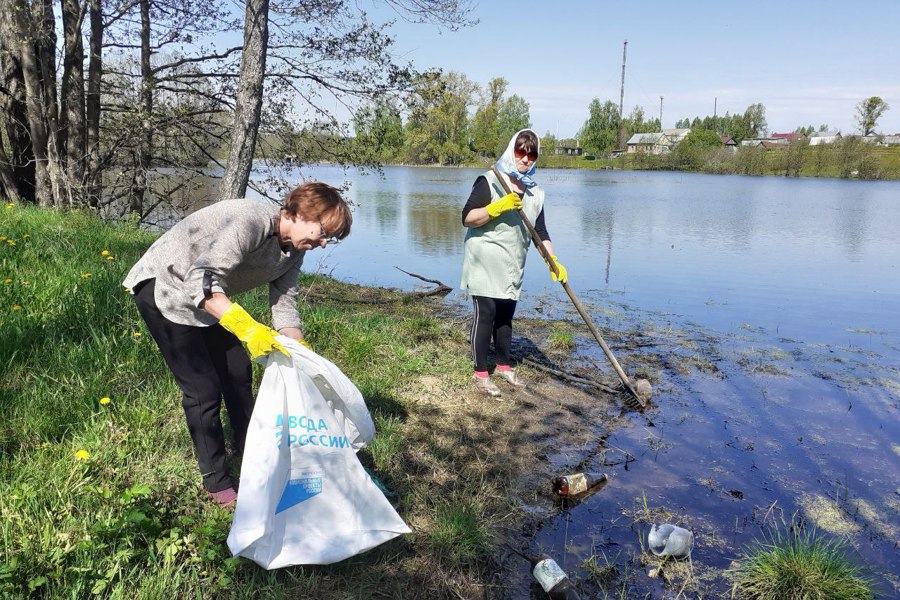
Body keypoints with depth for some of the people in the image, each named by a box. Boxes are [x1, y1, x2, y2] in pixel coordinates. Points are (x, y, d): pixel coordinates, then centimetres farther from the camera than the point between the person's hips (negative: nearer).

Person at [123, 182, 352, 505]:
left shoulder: (294, 251, -6)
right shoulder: (250, 221, -34)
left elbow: (284, 306, -3)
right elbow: (201, 280, -42)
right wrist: (248, 328, -51)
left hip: (209, 298, 9)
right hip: (163, 288, -9)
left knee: (237, 372, 13)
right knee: (204, 389, -8)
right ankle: (216, 481, 9)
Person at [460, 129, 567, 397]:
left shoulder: (535, 192, 10)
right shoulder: (489, 181, -9)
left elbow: (540, 231, 10)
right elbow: (467, 218, -13)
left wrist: (554, 262, 0)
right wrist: (498, 207, -24)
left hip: (512, 267, 6)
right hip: (485, 263, -6)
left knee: (506, 315, 13)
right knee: (486, 314, -5)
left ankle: (504, 366, 29)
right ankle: (480, 373, 7)